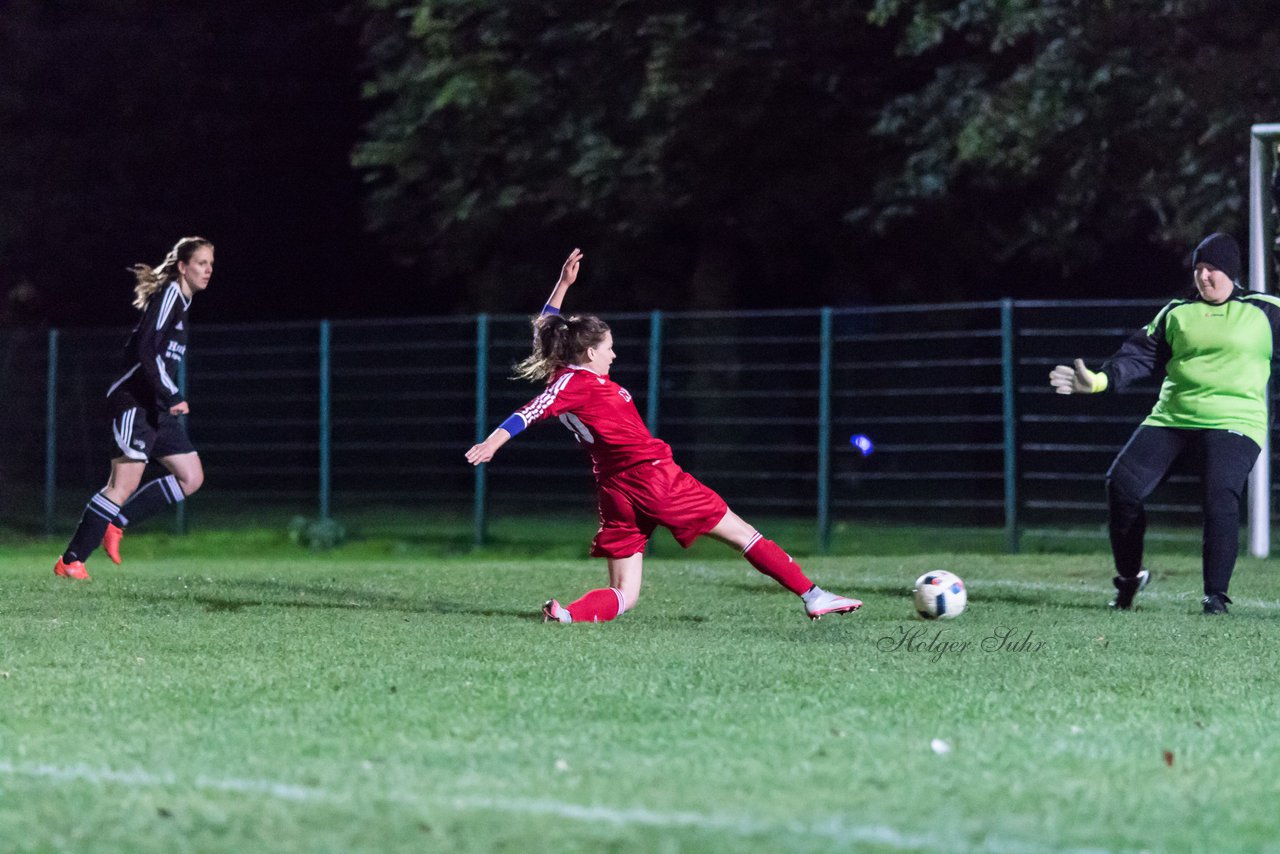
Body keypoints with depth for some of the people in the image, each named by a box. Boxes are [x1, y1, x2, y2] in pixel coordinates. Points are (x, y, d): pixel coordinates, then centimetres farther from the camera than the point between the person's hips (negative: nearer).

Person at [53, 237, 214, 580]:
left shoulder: (181, 301, 17)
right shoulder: (168, 294, -11)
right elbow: (146, 350, -21)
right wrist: (171, 397, -24)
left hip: (157, 408, 10)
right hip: (134, 403, -10)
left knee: (191, 478, 4)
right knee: (124, 486, -11)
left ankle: (116, 524, 8)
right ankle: (70, 561, -5)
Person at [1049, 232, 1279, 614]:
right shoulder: (1177, 313, 13)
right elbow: (1143, 355, 7)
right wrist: (1100, 379, -6)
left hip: (1234, 424, -4)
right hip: (1172, 418, 4)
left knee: (1220, 498, -24)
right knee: (1122, 483, -8)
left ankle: (1216, 595, -12)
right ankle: (1129, 577, 11)